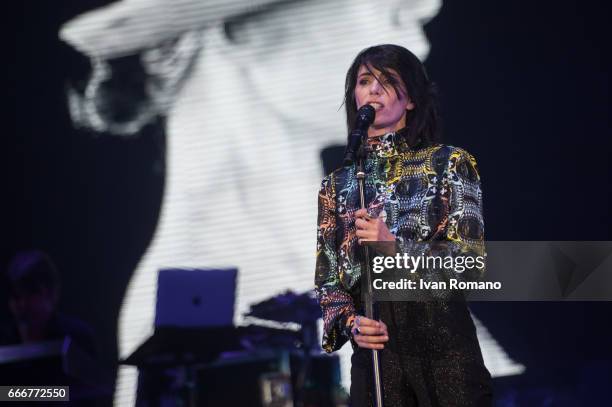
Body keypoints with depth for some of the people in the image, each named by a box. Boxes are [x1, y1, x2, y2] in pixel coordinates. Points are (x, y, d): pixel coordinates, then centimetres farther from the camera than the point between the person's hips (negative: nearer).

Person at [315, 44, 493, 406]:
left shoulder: (450, 163, 2)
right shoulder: (337, 185, 11)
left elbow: (471, 260, -6)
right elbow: (328, 280, 11)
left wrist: (396, 248, -20)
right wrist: (349, 322, -10)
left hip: (443, 345, -2)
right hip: (375, 352, 2)